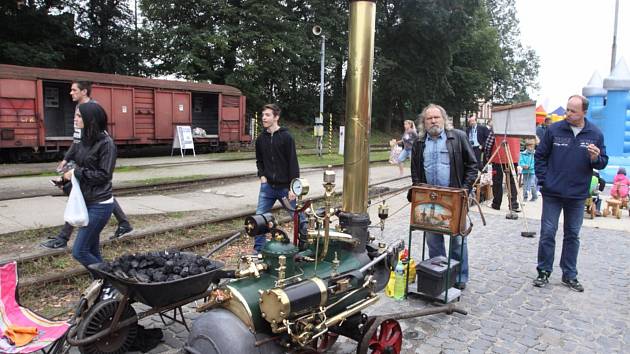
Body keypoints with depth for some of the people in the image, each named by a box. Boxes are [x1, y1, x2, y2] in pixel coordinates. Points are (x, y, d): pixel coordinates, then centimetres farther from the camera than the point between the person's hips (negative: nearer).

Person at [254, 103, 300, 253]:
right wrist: (262, 175, 2)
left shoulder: (286, 137, -10)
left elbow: (293, 163, -12)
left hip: (285, 186, -4)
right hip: (267, 186, 4)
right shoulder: (261, 138, 6)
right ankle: (259, 250, 17)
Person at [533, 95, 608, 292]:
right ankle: (544, 272, 15)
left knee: (573, 235, 12)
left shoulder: (595, 134, 0)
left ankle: (570, 275, 24)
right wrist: (543, 181, -4)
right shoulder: (554, 130, -4)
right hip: (552, 194, -2)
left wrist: (595, 158, -17)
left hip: (578, 196, 2)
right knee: (547, 233, 2)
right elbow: (540, 156, 3)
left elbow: (602, 163, 6)